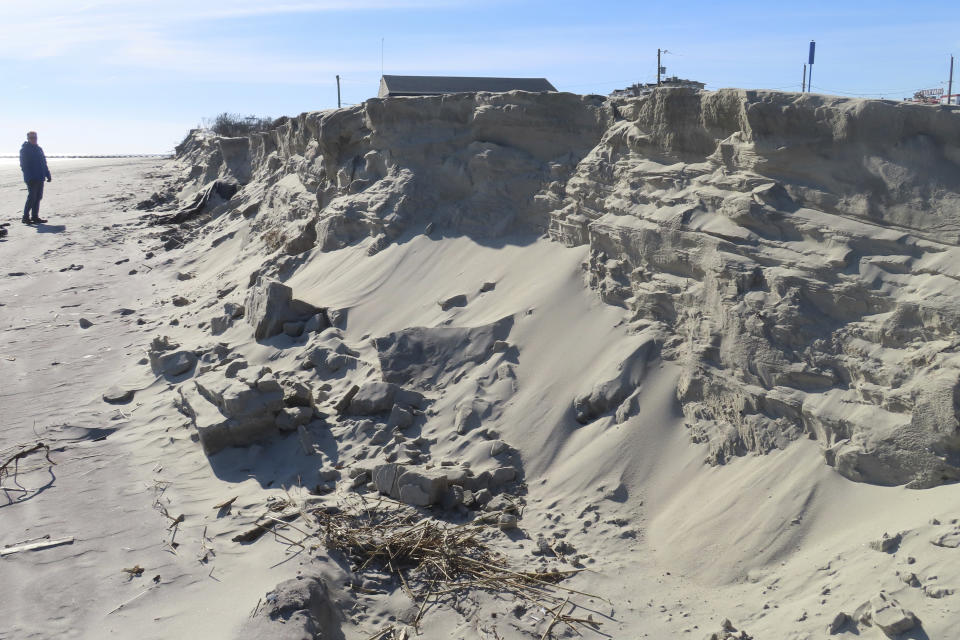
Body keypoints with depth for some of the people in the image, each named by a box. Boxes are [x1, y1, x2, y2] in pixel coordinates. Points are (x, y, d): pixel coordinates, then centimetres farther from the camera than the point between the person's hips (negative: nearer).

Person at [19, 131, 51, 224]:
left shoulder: (39, 149, 17)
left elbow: (44, 163, 22)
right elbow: (24, 165, -12)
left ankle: (35, 217, 14)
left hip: (40, 178, 8)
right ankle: (26, 217, -4)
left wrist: (48, 175, 16)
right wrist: (28, 176, -20)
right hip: (31, 179, -8)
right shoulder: (24, 149, -5)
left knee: (38, 197, 8)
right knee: (32, 197, -10)